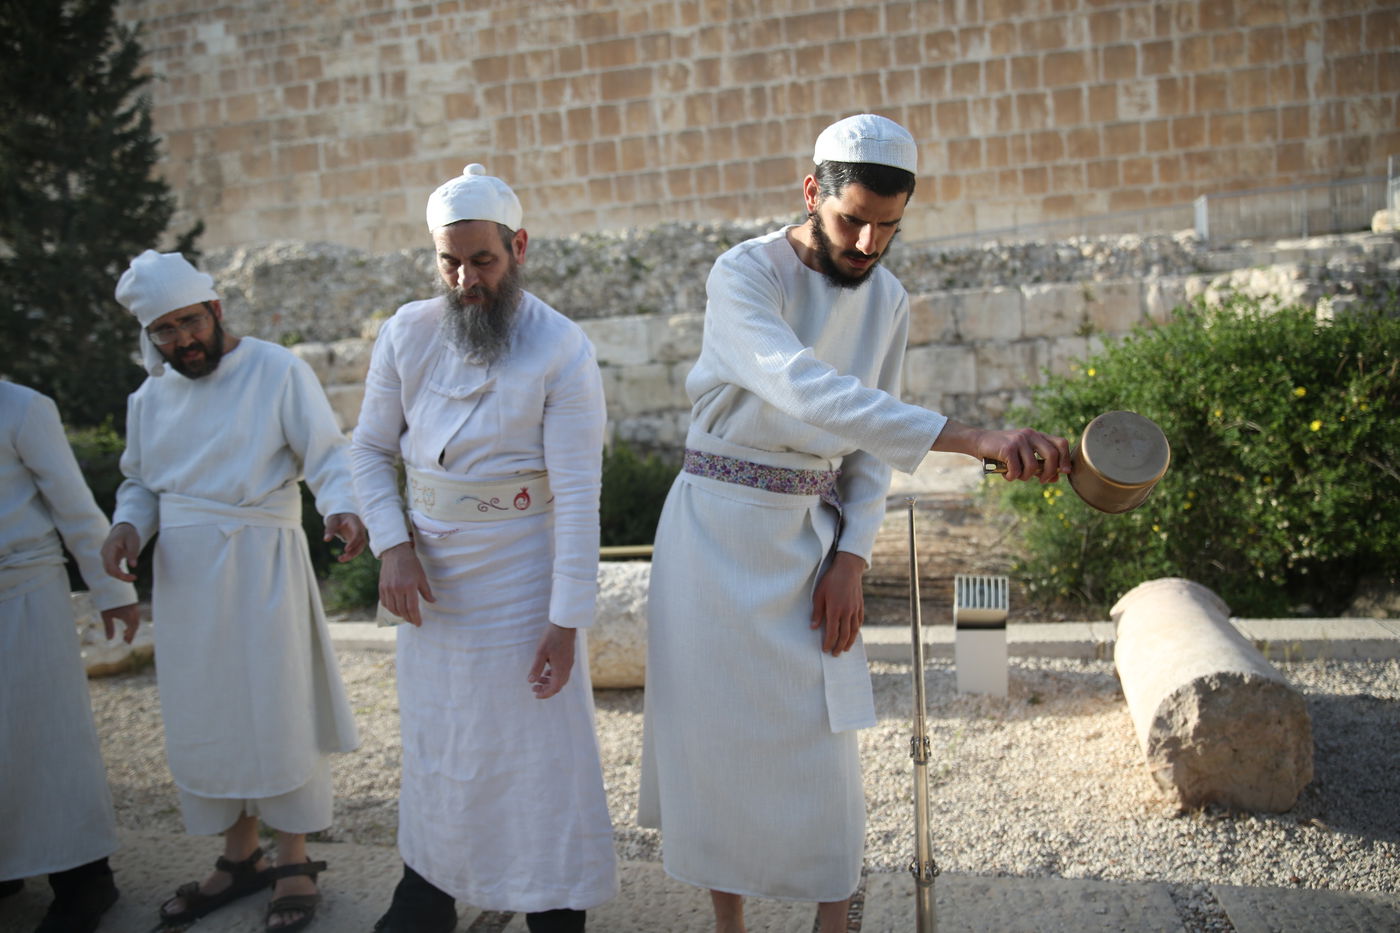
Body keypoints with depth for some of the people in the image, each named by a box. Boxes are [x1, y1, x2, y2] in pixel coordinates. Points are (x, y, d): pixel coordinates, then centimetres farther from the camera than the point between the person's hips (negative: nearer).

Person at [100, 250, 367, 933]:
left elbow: (328, 456, -8)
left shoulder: (278, 371, -5)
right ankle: (240, 856, 25)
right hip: (183, 571, 5)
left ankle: (295, 862, 13)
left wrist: (342, 510, -28)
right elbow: (141, 484, 21)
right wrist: (126, 527, -1)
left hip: (260, 562, -5)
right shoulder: (149, 398, 13)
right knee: (202, 717, 9)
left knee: (276, 713, -2)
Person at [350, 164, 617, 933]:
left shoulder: (562, 352, -15)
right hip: (430, 581, 4)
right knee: (432, 747, 17)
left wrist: (567, 620, -18)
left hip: (519, 583, -4)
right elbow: (371, 450, 7)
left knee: (538, 753, 5)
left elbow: (579, 497, -17)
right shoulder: (407, 333, -2)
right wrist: (392, 545, -8)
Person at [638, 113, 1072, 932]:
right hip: (721, 526, -3)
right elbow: (812, 395, -34)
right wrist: (973, 439, -42)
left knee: (824, 740, 3)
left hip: (815, 529, 4)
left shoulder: (889, 299, 3)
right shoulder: (744, 276, -16)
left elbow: (872, 447, 7)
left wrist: (851, 559, -6)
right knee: (719, 733, 5)